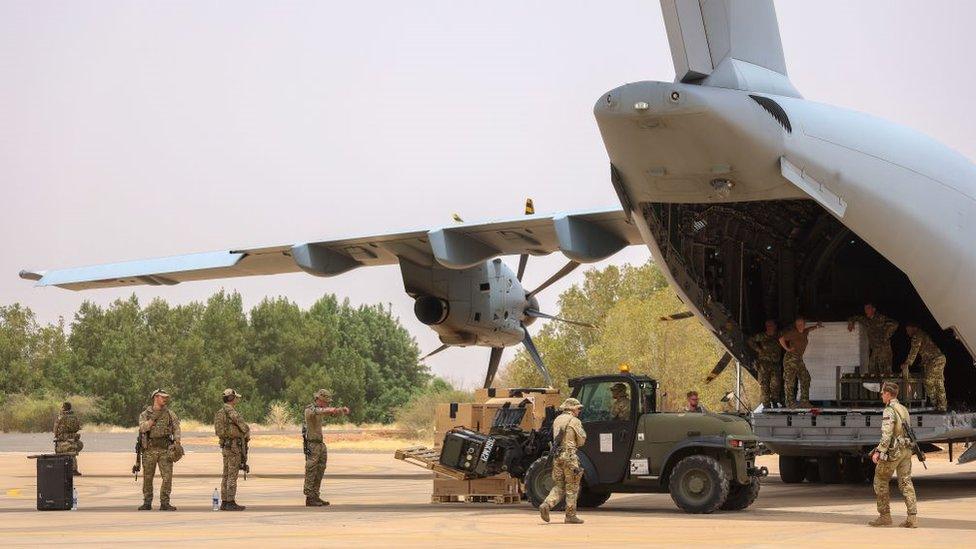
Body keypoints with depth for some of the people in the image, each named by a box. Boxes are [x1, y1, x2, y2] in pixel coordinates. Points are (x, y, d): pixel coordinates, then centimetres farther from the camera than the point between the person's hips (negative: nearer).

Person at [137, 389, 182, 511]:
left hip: (165, 449, 1)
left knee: (167, 476, -7)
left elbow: (176, 429, 6)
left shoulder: (170, 413, 9)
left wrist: (177, 442, -8)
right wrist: (154, 418, -17)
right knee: (147, 478, 5)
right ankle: (147, 503, 15)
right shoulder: (145, 414, 4)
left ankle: (164, 503, -1)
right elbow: (143, 428, -12)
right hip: (150, 449, -1)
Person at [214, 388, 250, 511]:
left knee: (227, 475, 11)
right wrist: (247, 434, 4)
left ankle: (224, 502, 12)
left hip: (225, 446, 9)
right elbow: (242, 424, -17)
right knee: (232, 475, -7)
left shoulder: (220, 411, 15)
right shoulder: (230, 410, -15)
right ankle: (231, 502, -8)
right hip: (234, 445, -9)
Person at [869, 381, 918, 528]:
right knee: (906, 482, 4)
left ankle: (884, 516, 7)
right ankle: (913, 518, -4)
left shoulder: (889, 411, -15)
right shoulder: (904, 409, 14)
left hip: (893, 451, -8)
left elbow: (887, 434, -23)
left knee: (880, 482, 6)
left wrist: (878, 452, -21)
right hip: (906, 450, 8)